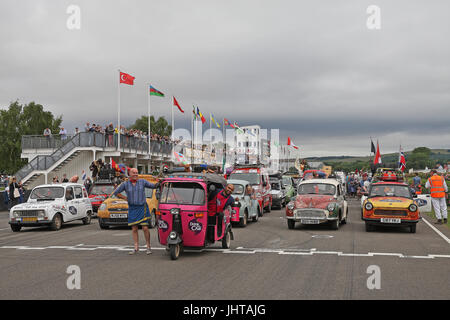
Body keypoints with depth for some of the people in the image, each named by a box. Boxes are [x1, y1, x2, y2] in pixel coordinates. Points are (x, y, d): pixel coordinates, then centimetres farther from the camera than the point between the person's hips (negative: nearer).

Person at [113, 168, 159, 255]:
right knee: (134, 229, 5)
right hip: (132, 209, 2)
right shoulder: (125, 184, 3)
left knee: (145, 228, -5)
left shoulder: (142, 182, 1)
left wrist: (159, 183, -15)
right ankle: (136, 248, 11)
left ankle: (148, 247, 4)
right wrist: (125, 198, 3)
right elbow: (116, 192, 12)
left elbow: (153, 186, 5)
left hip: (142, 208, -2)